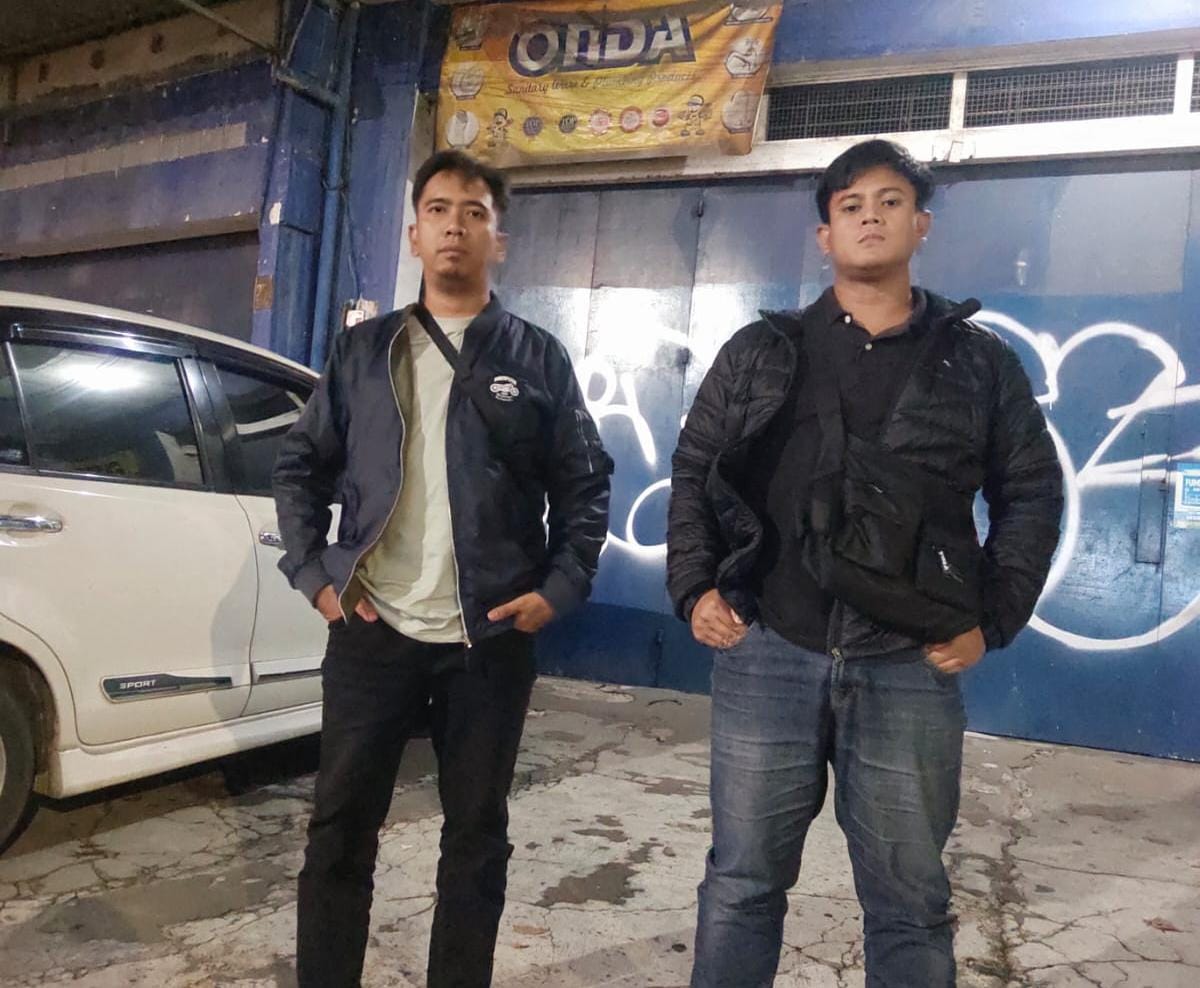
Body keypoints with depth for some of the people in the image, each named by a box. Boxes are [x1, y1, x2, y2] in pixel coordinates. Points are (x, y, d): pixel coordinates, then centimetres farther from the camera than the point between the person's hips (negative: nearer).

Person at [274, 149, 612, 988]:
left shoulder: (539, 357, 4)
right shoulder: (364, 349, 9)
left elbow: (586, 484, 4)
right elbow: (301, 465, 11)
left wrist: (561, 588, -6)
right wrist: (313, 572, 0)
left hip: (490, 639, -1)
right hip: (373, 631, 1)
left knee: (477, 833, 11)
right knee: (341, 828, 9)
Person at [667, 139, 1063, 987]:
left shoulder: (981, 362, 6)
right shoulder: (761, 353, 6)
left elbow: (1033, 494, 10)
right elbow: (693, 471, 10)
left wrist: (992, 620, 1)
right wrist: (695, 587, -1)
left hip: (911, 670, 0)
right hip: (766, 655, 1)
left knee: (911, 901, 14)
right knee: (742, 881, 13)